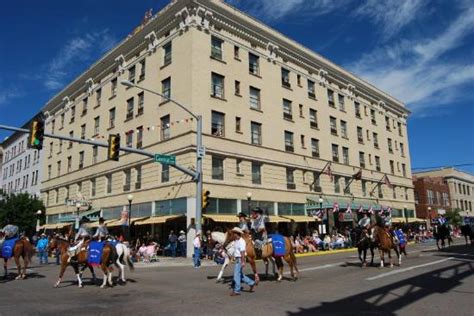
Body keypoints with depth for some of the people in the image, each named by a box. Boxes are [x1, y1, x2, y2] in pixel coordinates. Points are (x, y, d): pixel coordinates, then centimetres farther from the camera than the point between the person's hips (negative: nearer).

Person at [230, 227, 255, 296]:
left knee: (237, 275, -2)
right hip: (237, 259, 10)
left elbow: (242, 252, -23)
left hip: (240, 260, -10)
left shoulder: (241, 241, -18)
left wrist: (243, 262, -26)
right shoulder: (236, 241, 11)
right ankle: (251, 283, 26)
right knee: (240, 275, 16)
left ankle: (236, 291, 8)